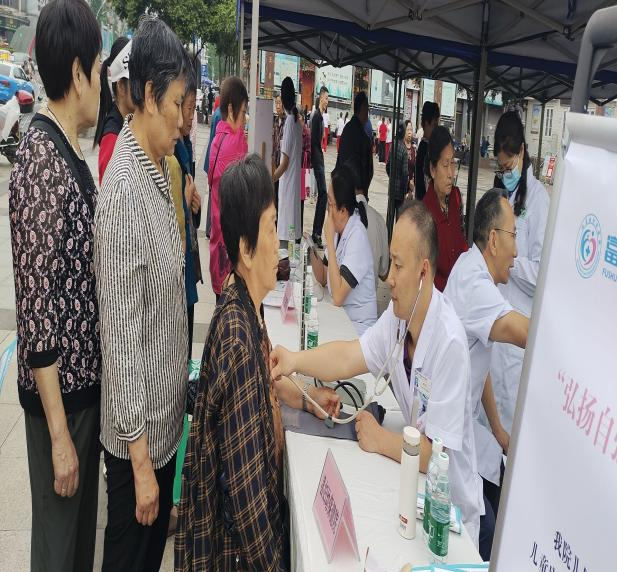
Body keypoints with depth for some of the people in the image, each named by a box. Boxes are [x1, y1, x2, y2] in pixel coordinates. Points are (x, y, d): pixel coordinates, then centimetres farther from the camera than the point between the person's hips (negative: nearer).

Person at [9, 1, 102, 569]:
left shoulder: (67, 147, 5)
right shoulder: (40, 164, -23)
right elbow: (37, 310, -24)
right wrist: (58, 433, -20)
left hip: (87, 375, 8)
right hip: (58, 389, -8)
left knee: (84, 519, 25)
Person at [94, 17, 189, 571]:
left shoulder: (156, 166, 3)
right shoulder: (123, 188, -25)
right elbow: (120, 333, -25)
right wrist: (139, 454, -19)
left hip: (167, 412, 8)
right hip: (138, 429, -8)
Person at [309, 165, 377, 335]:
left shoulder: (357, 236, -21)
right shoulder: (338, 229, 3)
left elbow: (338, 296, -26)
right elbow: (322, 279, 12)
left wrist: (329, 240, -24)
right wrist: (311, 249, -6)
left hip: (357, 326, -7)